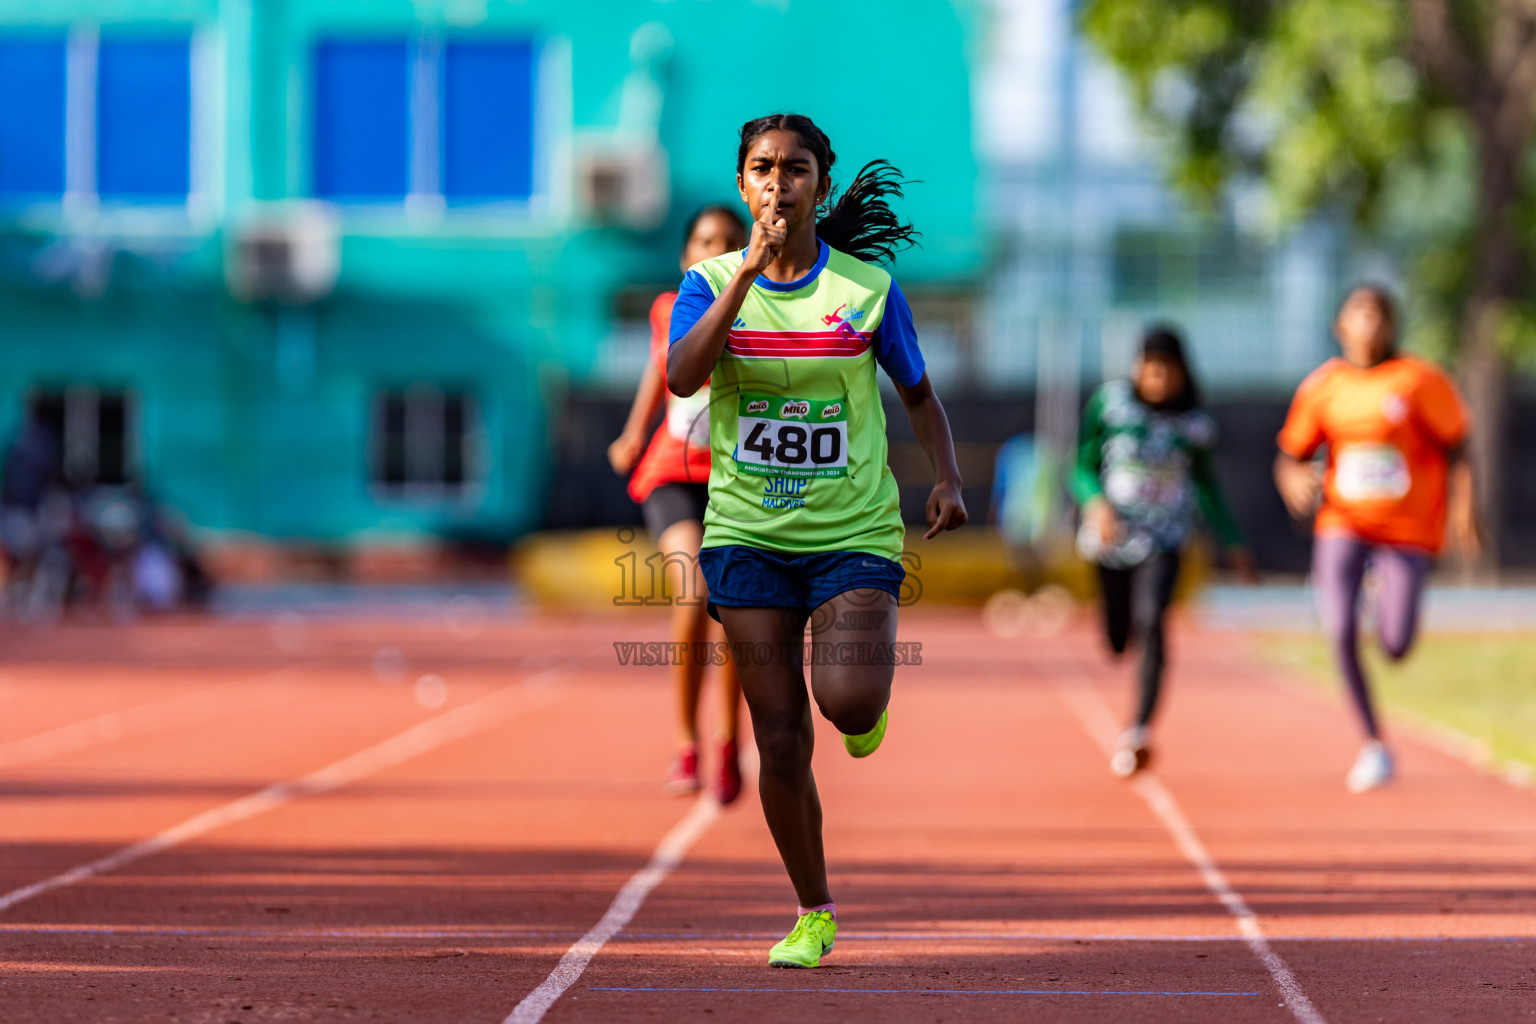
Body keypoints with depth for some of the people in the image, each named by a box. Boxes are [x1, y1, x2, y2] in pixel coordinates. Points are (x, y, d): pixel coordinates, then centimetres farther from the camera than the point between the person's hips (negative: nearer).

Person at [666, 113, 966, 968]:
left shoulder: (867, 286, 0)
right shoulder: (713, 282, 1)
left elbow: (918, 392, 12)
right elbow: (682, 376, -19)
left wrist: (948, 479, -3)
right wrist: (752, 268, -22)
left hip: (854, 534, -1)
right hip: (749, 536, 1)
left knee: (848, 702, -22)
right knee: (781, 740, 0)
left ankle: (871, 702, 17)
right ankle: (814, 914, 16)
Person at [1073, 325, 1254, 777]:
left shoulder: (1194, 422, 0)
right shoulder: (1110, 403, -4)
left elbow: (1206, 485, 15)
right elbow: (1083, 466, 0)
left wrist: (1231, 541, 14)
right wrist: (1096, 503, -20)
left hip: (1164, 535, -1)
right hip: (1112, 532, 1)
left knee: (1151, 620, -23)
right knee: (1116, 639, 7)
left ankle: (1140, 732, -29)